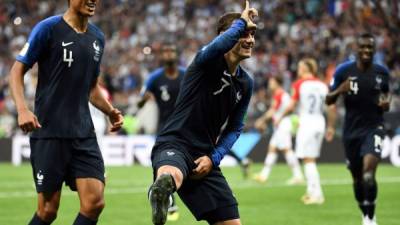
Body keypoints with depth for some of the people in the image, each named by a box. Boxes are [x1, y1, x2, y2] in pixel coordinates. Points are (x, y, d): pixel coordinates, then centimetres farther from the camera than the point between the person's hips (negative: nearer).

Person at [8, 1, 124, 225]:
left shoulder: (98, 37, 13)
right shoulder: (48, 28, -5)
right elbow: (18, 70, -3)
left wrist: (110, 111, 7)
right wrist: (22, 109, -19)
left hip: (84, 134, 5)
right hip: (48, 132, -5)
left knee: (95, 203, -8)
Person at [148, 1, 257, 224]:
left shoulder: (245, 83, 13)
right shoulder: (209, 61, -7)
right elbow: (219, 46, -34)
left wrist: (214, 158, 3)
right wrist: (241, 22, -16)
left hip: (204, 158, 8)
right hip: (174, 145, -8)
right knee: (172, 177, -45)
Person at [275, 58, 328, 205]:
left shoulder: (299, 84, -6)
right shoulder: (322, 85, 7)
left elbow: (291, 106, -5)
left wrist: (280, 118, 11)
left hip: (306, 123, -5)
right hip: (320, 122, 5)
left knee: (309, 160, -2)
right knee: (311, 160, 15)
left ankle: (317, 194, -9)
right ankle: (311, 192, 18)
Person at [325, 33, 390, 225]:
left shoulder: (381, 72, 1)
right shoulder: (344, 70, -4)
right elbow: (329, 100, 1)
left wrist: (387, 102, -2)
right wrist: (340, 90, -20)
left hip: (373, 128, -1)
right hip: (351, 131, 1)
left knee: (368, 173, -21)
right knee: (357, 178, 10)